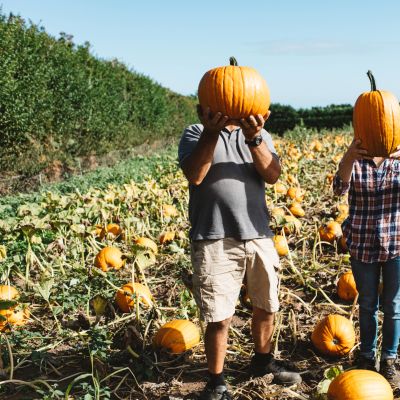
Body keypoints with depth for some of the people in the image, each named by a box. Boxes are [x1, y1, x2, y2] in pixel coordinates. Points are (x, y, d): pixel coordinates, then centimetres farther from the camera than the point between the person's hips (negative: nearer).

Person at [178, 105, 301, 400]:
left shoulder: (259, 134, 10)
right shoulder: (195, 134, 3)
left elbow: (272, 175, -7)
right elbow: (194, 176, -15)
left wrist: (253, 138, -22)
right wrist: (211, 131, -25)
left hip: (258, 236, 4)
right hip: (215, 241, -4)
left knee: (266, 307, 18)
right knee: (219, 319, -1)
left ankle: (263, 360, 42)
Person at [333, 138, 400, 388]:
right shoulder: (355, 161, -3)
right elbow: (340, 189, -22)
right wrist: (348, 158, -41)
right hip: (363, 247, 0)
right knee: (367, 305, 13)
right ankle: (367, 357, 30)